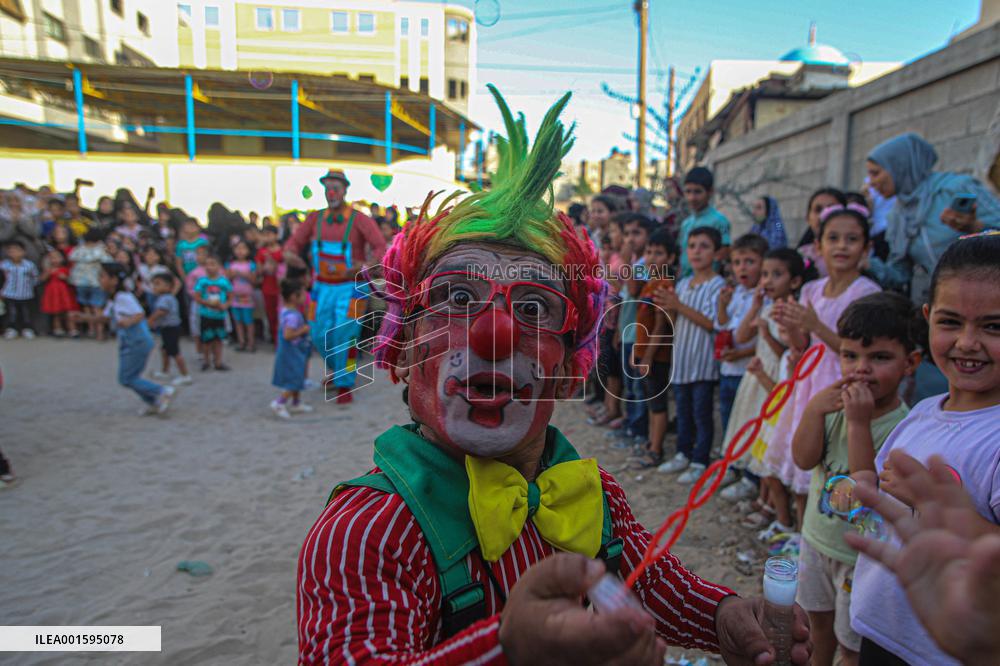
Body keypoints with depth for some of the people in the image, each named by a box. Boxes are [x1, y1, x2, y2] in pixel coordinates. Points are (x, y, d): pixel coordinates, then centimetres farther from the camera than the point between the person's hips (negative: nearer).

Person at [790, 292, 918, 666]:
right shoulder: (837, 403, -8)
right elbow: (804, 459, -14)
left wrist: (859, 422, -38)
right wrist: (814, 409, -26)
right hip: (817, 537, 6)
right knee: (819, 620, 30)